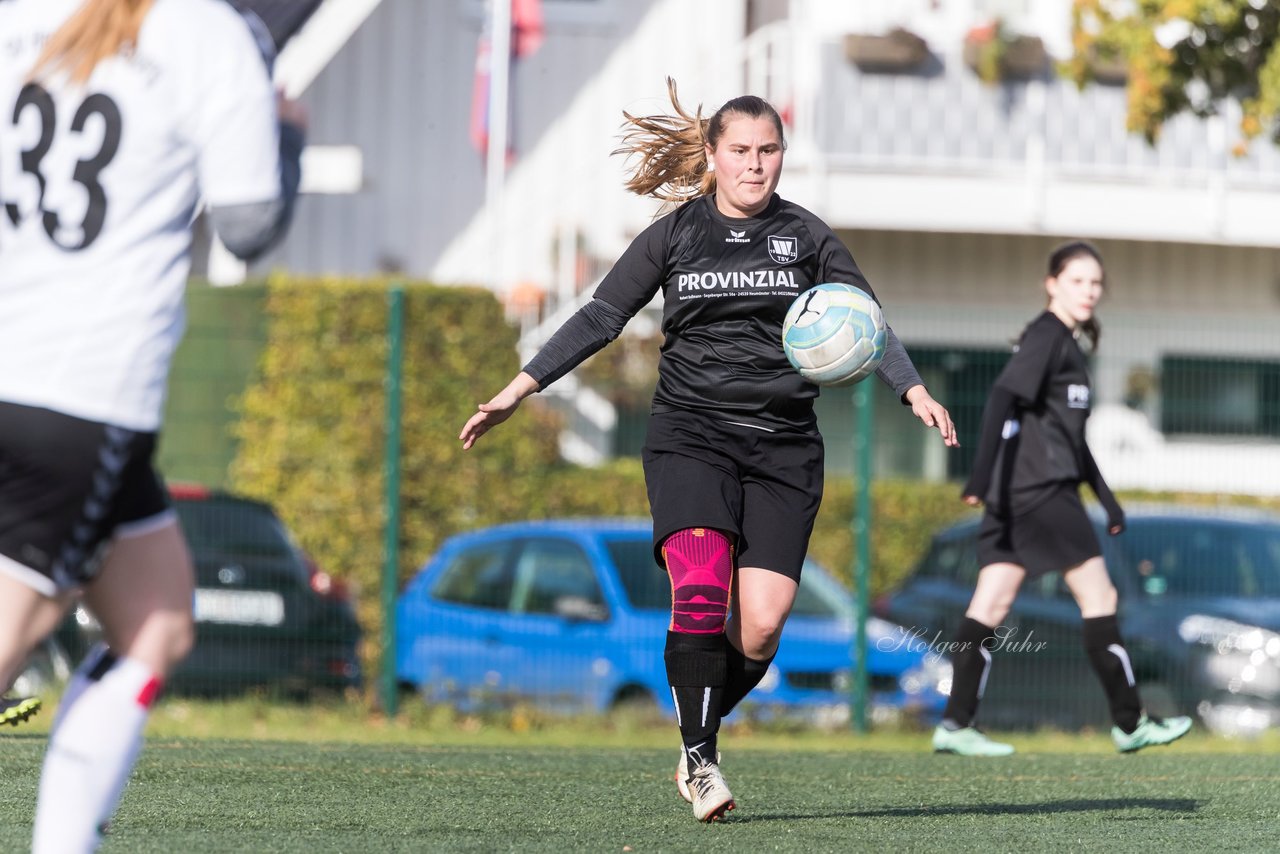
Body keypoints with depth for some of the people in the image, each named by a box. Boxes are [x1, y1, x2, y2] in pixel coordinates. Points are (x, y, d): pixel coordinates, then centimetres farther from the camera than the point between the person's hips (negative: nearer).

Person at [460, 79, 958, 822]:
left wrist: (913, 390, -12)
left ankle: (700, 734, 14)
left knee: (763, 620, -10)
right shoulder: (675, 236, 6)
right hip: (691, 436, -1)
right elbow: (601, 318, 8)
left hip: (783, 446, 1)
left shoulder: (808, 237, 8)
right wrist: (520, 390, 3)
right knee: (700, 586, -23)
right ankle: (700, 757, -15)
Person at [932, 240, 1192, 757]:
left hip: (1017, 494, 10)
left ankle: (956, 724, -2)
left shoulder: (1067, 343, 21)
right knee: (1098, 597, -3)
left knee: (991, 605, 3)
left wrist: (1106, 497, 29)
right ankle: (1129, 724, 1)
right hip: (1040, 487, -10)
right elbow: (1003, 398, -21)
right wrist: (982, 473, -29)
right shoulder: (1046, 336, -8)